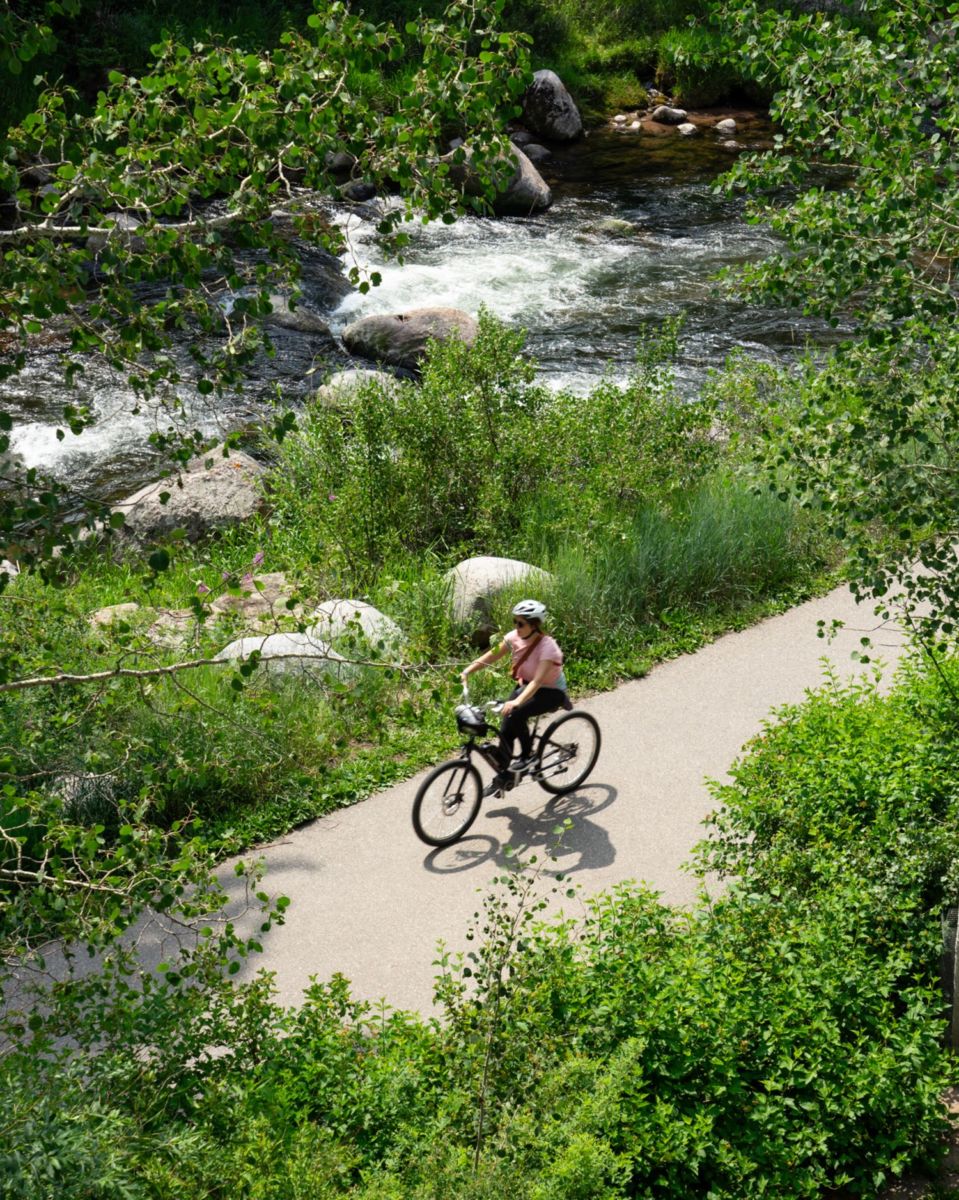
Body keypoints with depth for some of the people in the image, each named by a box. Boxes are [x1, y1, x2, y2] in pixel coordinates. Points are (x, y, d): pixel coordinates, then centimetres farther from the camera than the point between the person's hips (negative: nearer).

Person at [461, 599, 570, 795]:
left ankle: (527, 754, -7)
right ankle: (504, 775, 4)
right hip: (525, 684, 6)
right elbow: (491, 656, -10)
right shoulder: (515, 637, -13)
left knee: (515, 714, -30)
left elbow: (537, 680, -41)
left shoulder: (547, 646, -31)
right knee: (506, 727, -10)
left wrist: (517, 702, -54)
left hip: (551, 692, -6)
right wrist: (467, 671, -23)